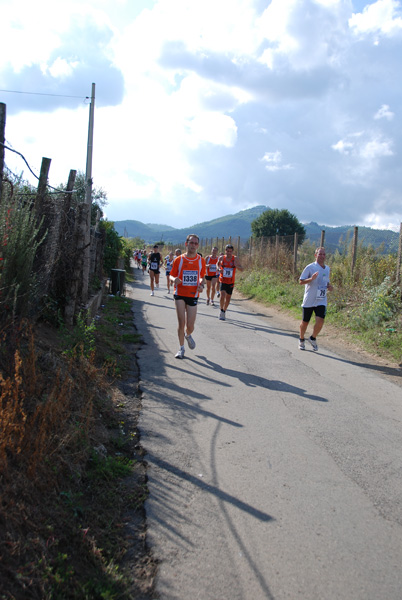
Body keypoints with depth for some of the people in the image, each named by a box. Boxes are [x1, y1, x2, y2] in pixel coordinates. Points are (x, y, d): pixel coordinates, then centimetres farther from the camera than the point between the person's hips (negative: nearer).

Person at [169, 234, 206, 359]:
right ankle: (181, 348, 14)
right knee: (181, 323, -4)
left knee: (190, 326, 1)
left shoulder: (201, 260, 4)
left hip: (193, 295, 1)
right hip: (180, 294, -1)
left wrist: (201, 285, -6)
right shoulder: (178, 260, -1)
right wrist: (174, 280, -19)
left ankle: (188, 335, 39)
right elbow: (171, 275, 5)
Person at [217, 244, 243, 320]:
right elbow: (218, 264, 17)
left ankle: (224, 312, 32)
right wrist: (219, 269, -6)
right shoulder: (221, 258, -5)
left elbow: (242, 269, -3)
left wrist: (237, 266, -25)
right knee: (222, 295, -20)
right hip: (223, 281, -1)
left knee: (228, 298, 10)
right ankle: (221, 311, -2)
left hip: (231, 282, 1)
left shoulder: (235, 259, -6)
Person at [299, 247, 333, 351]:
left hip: (321, 301, 3)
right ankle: (301, 340, 33)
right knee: (305, 322, 8)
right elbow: (301, 281, -8)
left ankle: (313, 338, 14)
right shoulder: (310, 267, -7)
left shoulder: (327, 268, 11)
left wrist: (329, 286, 3)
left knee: (320, 322, -13)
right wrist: (311, 279, -24)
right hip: (308, 300, -3)